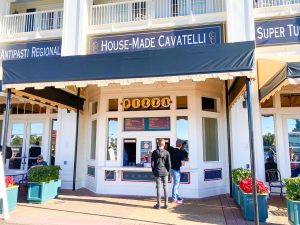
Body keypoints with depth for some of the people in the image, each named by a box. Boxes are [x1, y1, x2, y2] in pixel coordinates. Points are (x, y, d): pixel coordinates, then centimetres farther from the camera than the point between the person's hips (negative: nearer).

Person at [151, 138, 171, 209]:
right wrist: (168, 171, 10)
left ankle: (158, 204, 12)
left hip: (157, 172, 0)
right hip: (165, 172, 0)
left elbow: (152, 163, -4)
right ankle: (166, 204, 16)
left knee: (158, 188, 5)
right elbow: (169, 164, -5)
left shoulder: (154, 152, -4)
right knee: (165, 187, 10)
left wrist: (153, 171, 9)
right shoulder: (167, 152, -5)